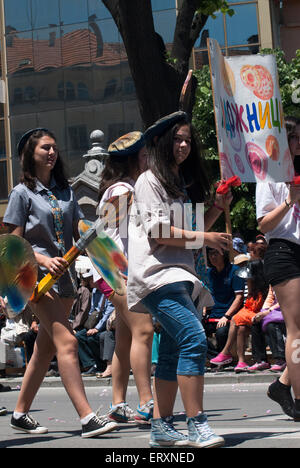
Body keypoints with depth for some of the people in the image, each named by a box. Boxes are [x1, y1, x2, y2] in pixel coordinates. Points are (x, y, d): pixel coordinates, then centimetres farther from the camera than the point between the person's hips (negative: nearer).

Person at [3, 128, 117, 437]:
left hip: (63, 276, 6)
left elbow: (79, 233, 18)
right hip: (37, 275, -6)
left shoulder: (65, 191, 16)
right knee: (66, 342, -17)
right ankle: (87, 418, -23)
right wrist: (45, 260, -19)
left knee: (45, 349, 9)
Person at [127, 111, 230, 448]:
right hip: (156, 272, -9)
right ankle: (196, 424, -24)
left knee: (172, 351, 6)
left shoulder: (185, 183, 23)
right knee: (194, 338, -22)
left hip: (179, 274, 9)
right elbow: (157, 231, -12)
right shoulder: (150, 181, -3)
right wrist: (202, 238, -15)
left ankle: (161, 427, 9)